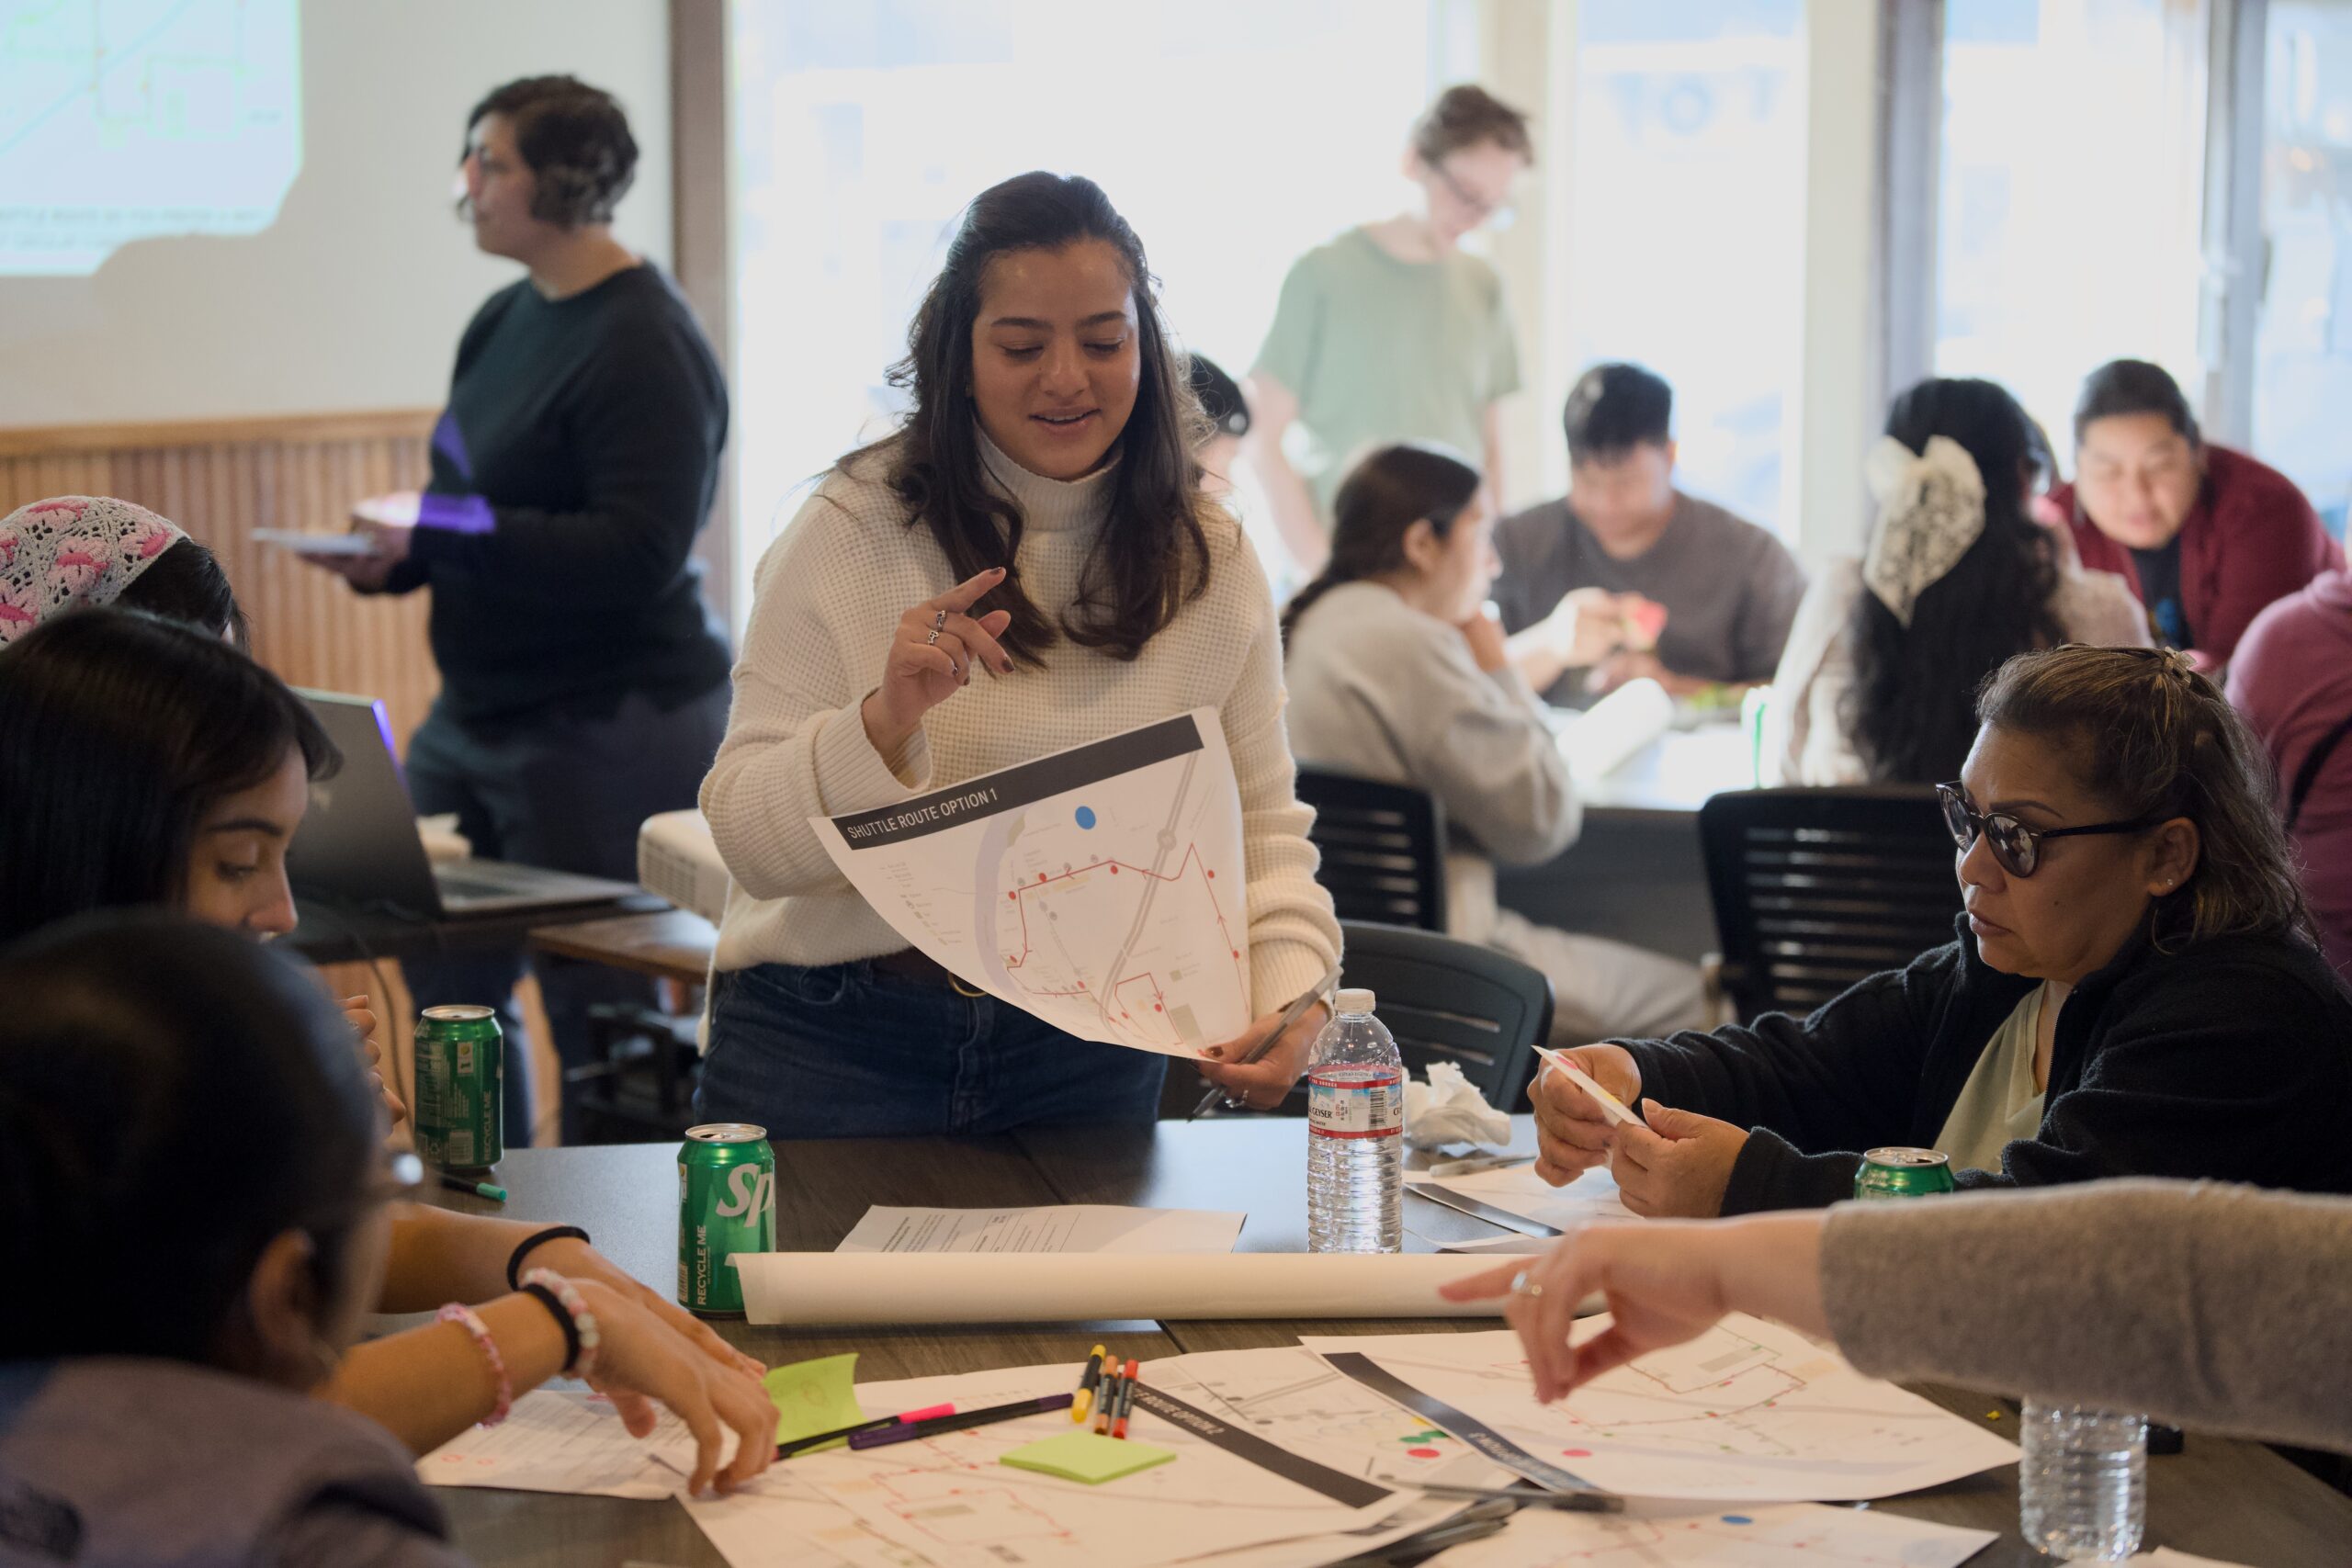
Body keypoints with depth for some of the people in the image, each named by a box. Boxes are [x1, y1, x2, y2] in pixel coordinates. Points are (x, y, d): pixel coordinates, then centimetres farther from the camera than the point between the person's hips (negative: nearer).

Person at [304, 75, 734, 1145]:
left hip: (609, 724, -9)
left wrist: (435, 528, -23)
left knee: (596, 1007, 0)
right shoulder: (504, 323, 11)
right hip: (478, 711, 9)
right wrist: (392, 555, 1)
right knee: (448, 979, 16)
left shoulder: (644, 345, -16)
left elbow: (636, 556, -23)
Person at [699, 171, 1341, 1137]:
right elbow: (745, 838, -11)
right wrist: (884, 721, -28)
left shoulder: (1209, 564, 3)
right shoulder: (850, 536, -8)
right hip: (833, 1050, -2)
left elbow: (1264, 828, 4)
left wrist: (1289, 993, -14)